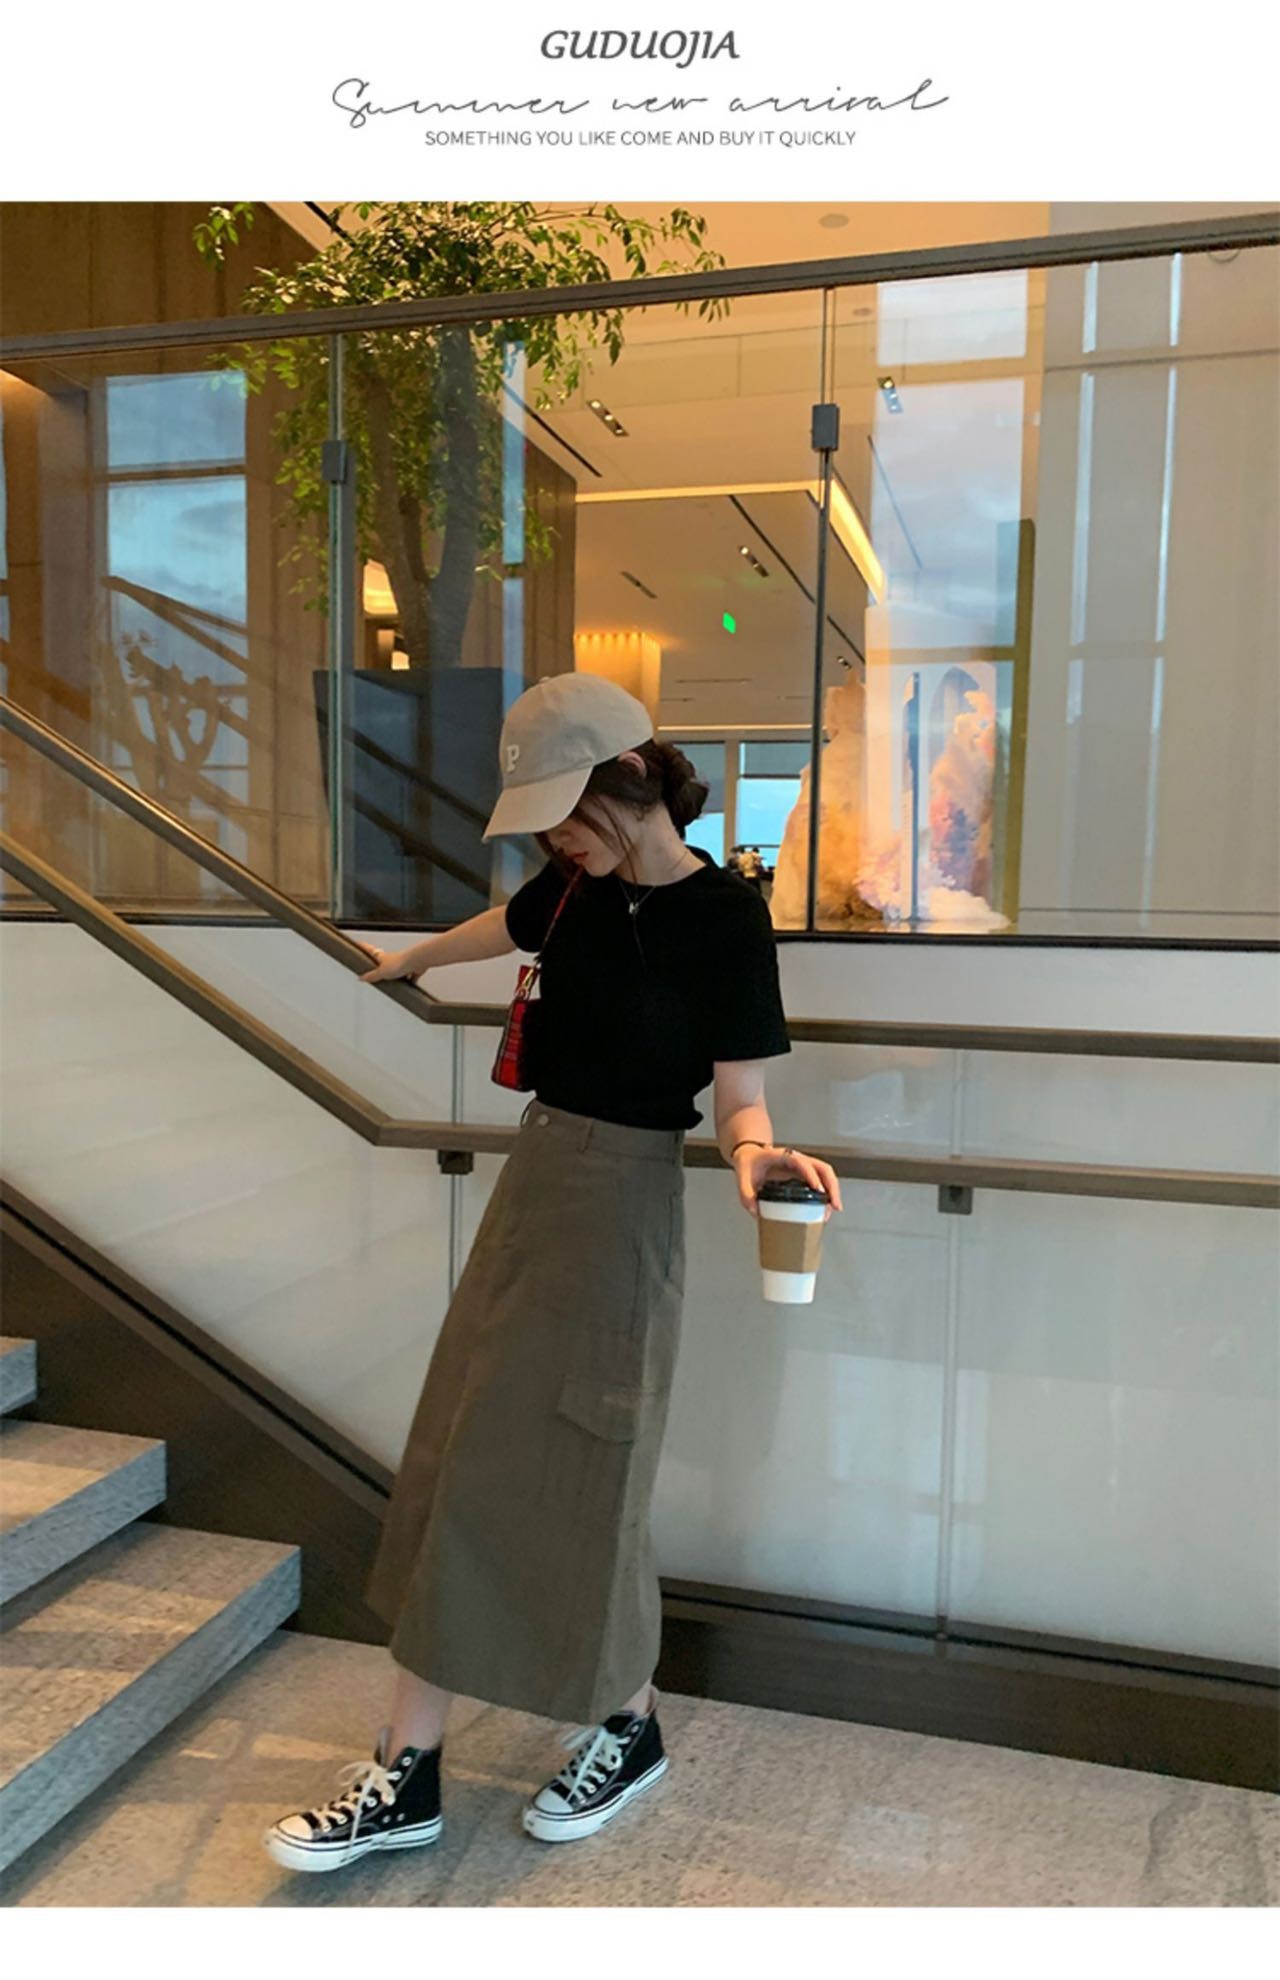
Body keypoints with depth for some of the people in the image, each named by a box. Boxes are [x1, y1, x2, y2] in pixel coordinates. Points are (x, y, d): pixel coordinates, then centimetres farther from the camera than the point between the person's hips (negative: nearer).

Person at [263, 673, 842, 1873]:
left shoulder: (724, 917, -15)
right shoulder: (580, 886, 3)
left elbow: (739, 1097, -15)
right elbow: (506, 928, 25)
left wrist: (755, 1155, -38)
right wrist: (413, 957, 43)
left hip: (622, 1201, -7)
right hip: (535, 1174, 8)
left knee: (575, 1482, 1)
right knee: (458, 1464, 10)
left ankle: (630, 1730, 29)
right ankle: (408, 1773, 25)